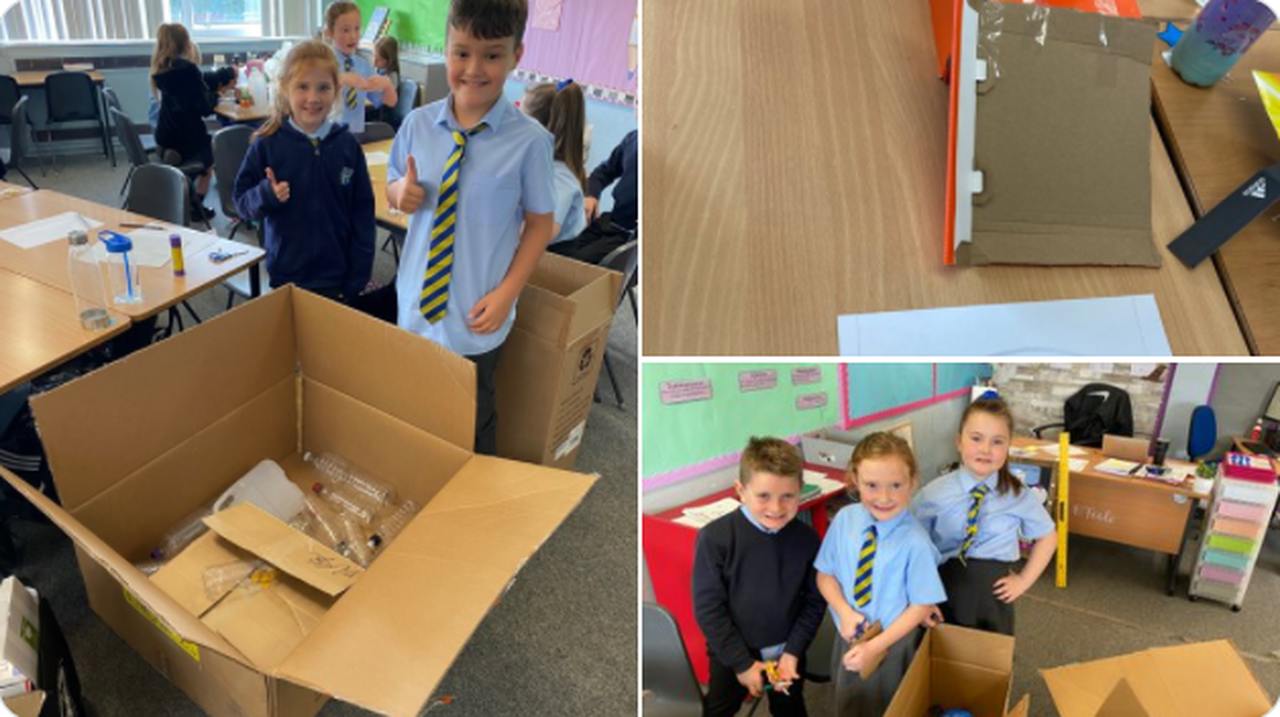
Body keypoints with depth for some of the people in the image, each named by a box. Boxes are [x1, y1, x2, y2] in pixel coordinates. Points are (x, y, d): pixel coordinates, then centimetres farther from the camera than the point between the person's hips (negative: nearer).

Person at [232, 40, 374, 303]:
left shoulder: (347, 145, -4)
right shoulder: (267, 144, -6)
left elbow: (362, 212, 0)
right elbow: (241, 201, 0)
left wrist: (358, 276, -3)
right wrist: (265, 195, -21)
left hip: (337, 275, 1)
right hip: (286, 274, 0)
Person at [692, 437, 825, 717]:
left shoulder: (807, 539, -15)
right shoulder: (715, 537, -24)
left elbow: (815, 601, -3)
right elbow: (708, 606, -18)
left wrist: (793, 652, -10)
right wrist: (742, 662, -14)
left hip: (787, 651, 2)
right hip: (732, 652, -2)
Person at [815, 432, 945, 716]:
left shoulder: (915, 542, -26)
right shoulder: (844, 519, -15)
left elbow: (921, 606, -16)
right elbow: (825, 574, -3)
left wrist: (877, 646, -19)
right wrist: (845, 612, -19)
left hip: (892, 644, -4)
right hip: (849, 637, 4)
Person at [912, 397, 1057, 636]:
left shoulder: (1019, 496, -5)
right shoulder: (934, 494, -11)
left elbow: (1047, 537, 11)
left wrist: (1024, 581, 4)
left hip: (992, 593, 1)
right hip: (943, 588, -1)